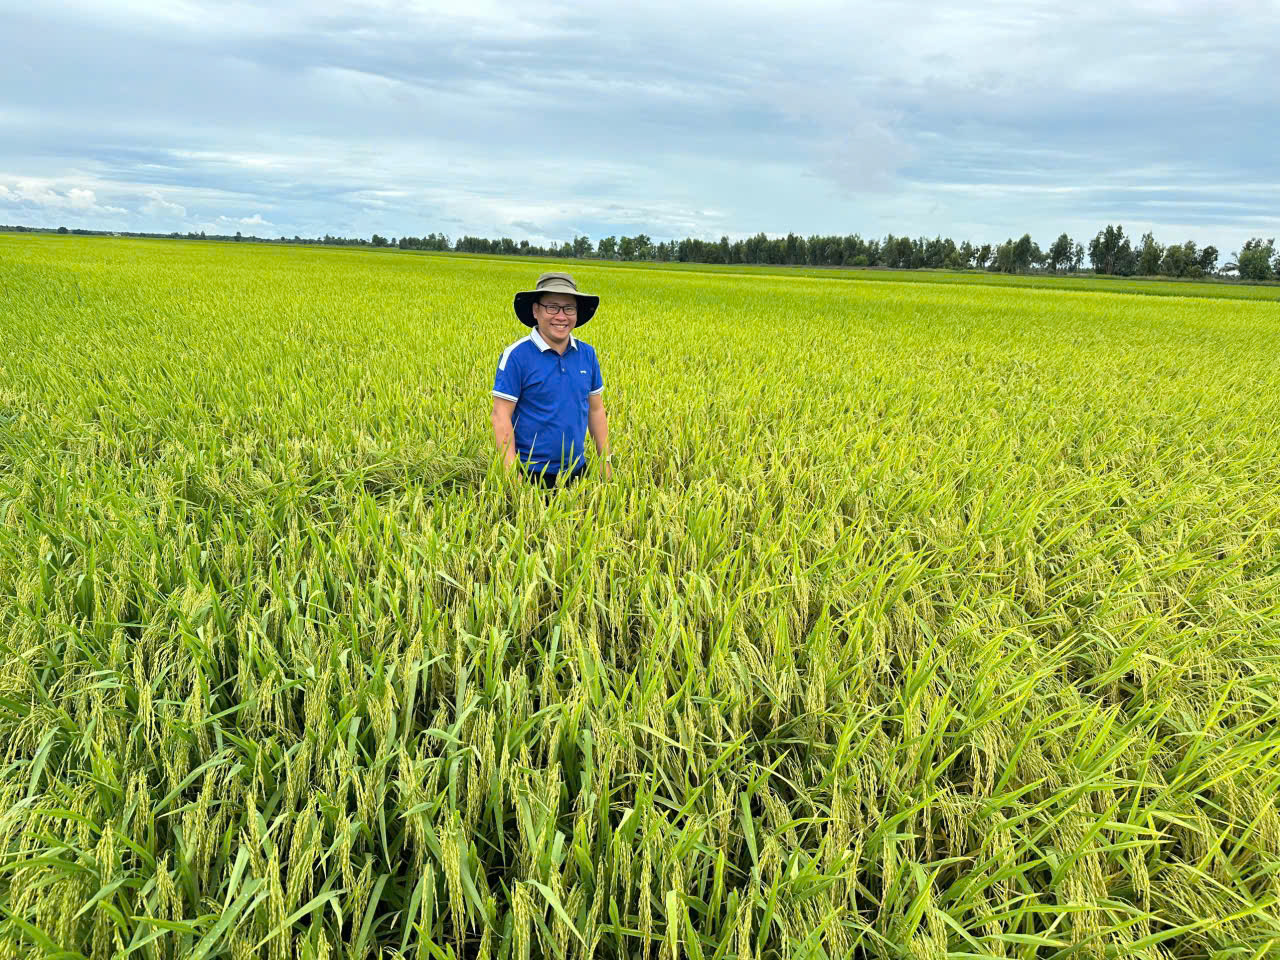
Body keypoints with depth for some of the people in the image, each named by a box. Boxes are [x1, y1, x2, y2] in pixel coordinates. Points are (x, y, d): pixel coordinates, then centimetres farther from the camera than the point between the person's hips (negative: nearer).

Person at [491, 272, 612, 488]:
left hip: (577, 470, 5)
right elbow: (501, 416, -13)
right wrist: (511, 472, -18)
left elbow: (596, 410, 10)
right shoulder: (516, 356, -12)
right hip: (532, 474, -5)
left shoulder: (587, 354, 3)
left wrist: (607, 460, 9)